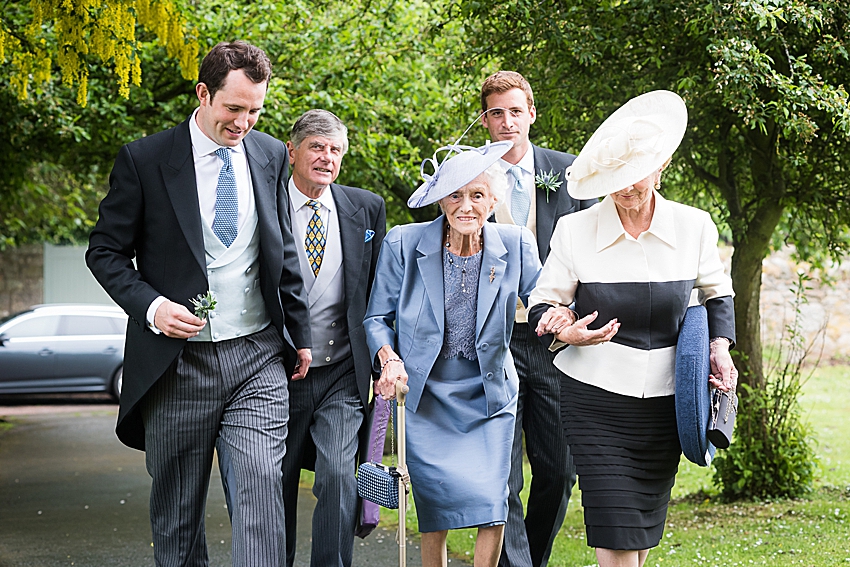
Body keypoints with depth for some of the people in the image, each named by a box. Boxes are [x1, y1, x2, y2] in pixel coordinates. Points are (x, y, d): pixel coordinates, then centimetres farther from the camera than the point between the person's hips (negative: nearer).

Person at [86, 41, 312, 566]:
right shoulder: (144, 159, -4)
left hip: (258, 357, 2)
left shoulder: (270, 155, 7)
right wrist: (151, 305, -16)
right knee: (177, 508, 9)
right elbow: (106, 251, 0)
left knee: (263, 489, -10)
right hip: (177, 360, -2)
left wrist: (300, 333, 16)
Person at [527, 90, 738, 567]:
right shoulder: (575, 230, -4)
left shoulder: (694, 227, 0)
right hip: (595, 400, -2)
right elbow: (543, 303, 5)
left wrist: (720, 344, -1)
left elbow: (717, 294, 17)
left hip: (665, 401, 3)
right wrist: (562, 332, -18)